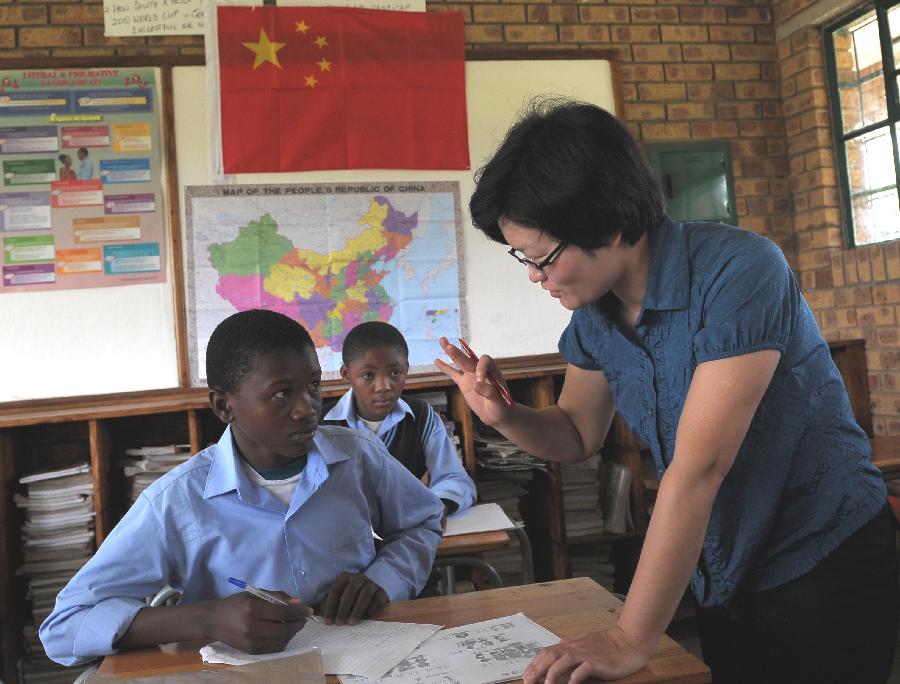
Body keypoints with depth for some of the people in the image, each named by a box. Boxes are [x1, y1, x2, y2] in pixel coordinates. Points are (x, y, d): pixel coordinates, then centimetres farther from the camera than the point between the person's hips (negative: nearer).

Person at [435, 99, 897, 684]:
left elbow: (697, 469, -30)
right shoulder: (593, 313, -4)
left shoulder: (738, 272, -26)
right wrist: (502, 414, -15)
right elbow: (579, 436, 7)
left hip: (824, 567, -5)